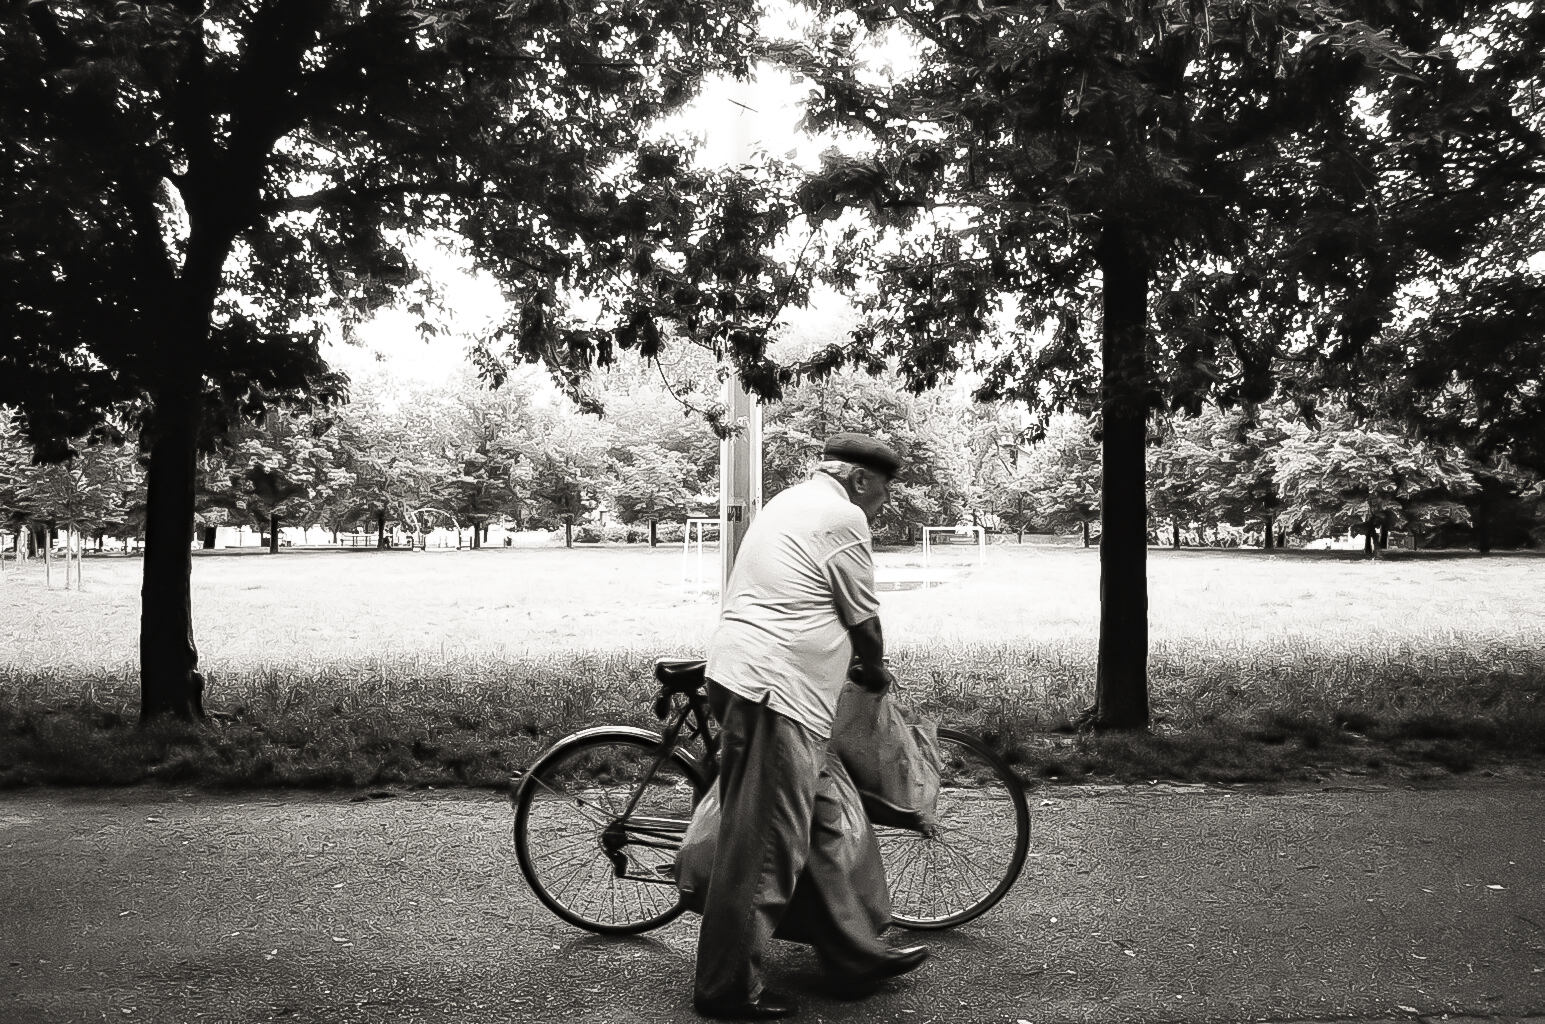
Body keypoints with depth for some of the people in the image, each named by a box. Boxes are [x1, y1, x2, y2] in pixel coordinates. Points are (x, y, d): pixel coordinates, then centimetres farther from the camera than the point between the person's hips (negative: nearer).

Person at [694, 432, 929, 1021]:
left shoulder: (789, 505, 24)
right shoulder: (841, 517, -7)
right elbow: (864, 618, -1)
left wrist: (856, 663, 34)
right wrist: (876, 670, 19)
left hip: (738, 675, 11)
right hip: (776, 690, -11)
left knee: (807, 834, 14)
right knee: (764, 845, -4)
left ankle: (858, 957, 23)